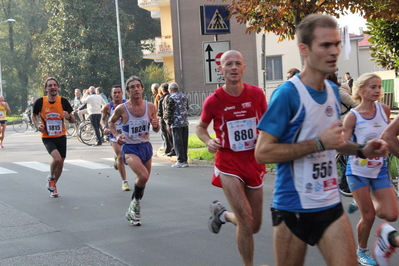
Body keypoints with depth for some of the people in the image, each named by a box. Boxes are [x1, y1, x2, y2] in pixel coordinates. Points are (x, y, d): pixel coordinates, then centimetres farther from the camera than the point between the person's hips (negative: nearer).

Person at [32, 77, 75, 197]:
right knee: (57, 158, -25)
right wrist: (38, 125, -11)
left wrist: (68, 116, -22)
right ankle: (51, 178, 6)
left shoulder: (63, 101, -6)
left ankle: (53, 186, 36)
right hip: (47, 137, -3)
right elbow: (34, 116, 8)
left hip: (61, 137, 3)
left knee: (60, 163, 10)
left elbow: (73, 120, 1)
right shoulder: (40, 102, -10)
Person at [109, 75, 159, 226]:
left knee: (143, 180, 14)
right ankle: (136, 202, 1)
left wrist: (156, 125, -15)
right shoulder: (122, 109, -11)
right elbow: (111, 121, 9)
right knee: (143, 176, -27)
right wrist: (116, 135, -7)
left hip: (146, 146, 5)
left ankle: (132, 212, 37)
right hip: (130, 148, -5)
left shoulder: (150, 107, -3)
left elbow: (156, 130, 8)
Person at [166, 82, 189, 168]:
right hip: (185, 123, 7)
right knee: (184, 142, 11)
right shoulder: (184, 96, 12)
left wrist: (169, 124, -6)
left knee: (178, 142, -3)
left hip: (176, 123, -7)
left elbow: (169, 112, -11)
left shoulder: (171, 98, -10)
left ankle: (181, 161, -5)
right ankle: (185, 160, 14)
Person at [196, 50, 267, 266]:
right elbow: (201, 128, 8)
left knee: (254, 227, 12)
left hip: (254, 162, 3)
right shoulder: (214, 100, -8)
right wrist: (208, 141, -13)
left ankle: (221, 213, 41)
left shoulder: (256, 94, -4)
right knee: (246, 220, -17)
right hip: (228, 164, -3)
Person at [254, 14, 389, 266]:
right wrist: (319, 144, -24)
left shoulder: (334, 90, 6)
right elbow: (262, 152, -20)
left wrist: (362, 150, 3)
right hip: (293, 207, -6)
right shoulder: (288, 93, -17)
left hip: (331, 204, 6)